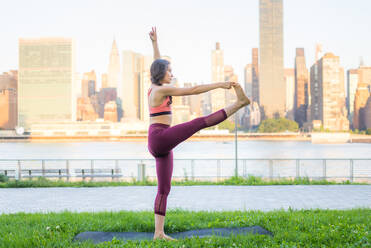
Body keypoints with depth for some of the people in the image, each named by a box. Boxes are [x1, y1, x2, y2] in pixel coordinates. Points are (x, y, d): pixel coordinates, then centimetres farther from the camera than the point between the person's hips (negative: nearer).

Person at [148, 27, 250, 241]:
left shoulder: (154, 88, 17)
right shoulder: (162, 90, -8)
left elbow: (158, 64, 33)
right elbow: (193, 90, -12)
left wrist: (155, 43, 35)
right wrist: (220, 84, -10)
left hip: (160, 146, 10)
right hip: (160, 137, -10)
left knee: (164, 189, 6)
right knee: (202, 122, -12)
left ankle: (159, 233, 6)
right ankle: (239, 103, -4)